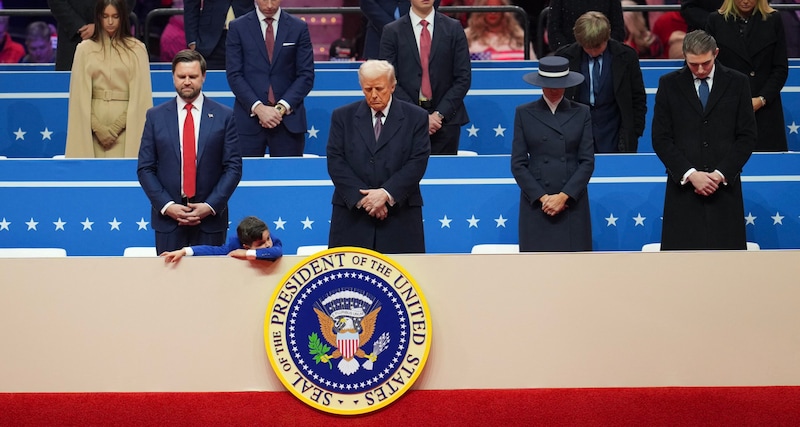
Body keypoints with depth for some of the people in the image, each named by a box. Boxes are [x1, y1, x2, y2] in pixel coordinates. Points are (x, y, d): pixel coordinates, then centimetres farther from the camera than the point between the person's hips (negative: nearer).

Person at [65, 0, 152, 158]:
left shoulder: (136, 49, 3)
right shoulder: (85, 49, 6)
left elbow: (140, 95, 0)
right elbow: (80, 95, 4)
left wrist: (116, 127, -8)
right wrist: (98, 128, -7)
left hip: (126, 123, -1)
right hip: (94, 120, 1)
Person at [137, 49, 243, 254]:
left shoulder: (224, 116, 4)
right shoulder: (155, 116, 7)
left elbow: (233, 167, 2)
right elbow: (145, 169, 5)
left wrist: (211, 206, -9)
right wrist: (166, 205, -8)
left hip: (211, 217, -1)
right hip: (168, 220, 1)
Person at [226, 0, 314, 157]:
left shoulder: (299, 28, 7)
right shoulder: (238, 27, 5)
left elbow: (306, 75, 3)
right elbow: (234, 75, 0)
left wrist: (282, 107, -9)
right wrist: (258, 107, -13)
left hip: (288, 120, 0)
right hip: (249, 119, 0)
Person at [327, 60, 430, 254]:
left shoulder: (416, 117, 6)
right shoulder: (342, 116, 9)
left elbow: (417, 163, -2)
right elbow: (336, 162, 1)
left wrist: (387, 194, -14)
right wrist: (362, 198, -11)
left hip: (400, 215, -1)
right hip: (352, 216, 1)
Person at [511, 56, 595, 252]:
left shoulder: (581, 113, 7)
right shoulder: (524, 113, 5)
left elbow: (587, 161, 2)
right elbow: (518, 164, 2)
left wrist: (564, 196, -9)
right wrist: (542, 197, -8)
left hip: (572, 202, 1)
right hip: (536, 203, 0)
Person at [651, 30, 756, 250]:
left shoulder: (737, 83, 6)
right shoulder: (669, 84, 6)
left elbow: (747, 136, 4)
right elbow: (661, 138, 2)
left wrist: (721, 174, -8)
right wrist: (690, 174, -10)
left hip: (725, 185, 0)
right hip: (683, 186, 0)